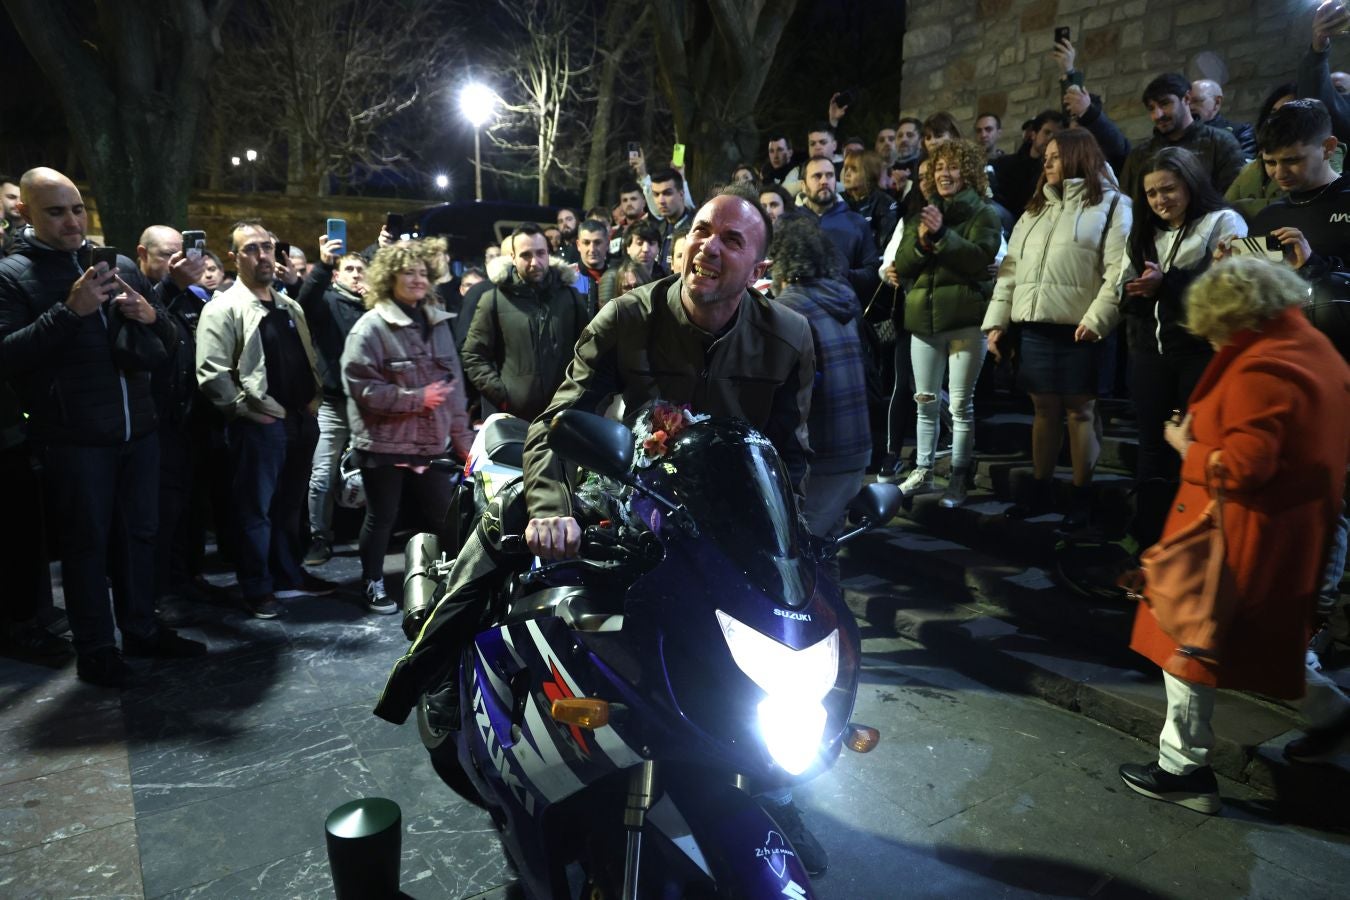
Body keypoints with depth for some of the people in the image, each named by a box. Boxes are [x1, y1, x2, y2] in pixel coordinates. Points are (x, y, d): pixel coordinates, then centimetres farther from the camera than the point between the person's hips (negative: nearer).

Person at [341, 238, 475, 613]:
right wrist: (418, 399, -19)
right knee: (382, 517, 9)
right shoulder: (371, 327, -9)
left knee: (445, 515, 8)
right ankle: (373, 584, 27)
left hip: (432, 440, 5)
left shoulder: (437, 322, 10)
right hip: (383, 442, -5)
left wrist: (462, 437, 7)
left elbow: (454, 381, 10)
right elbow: (363, 388, -17)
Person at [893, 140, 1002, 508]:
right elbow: (902, 266, 8)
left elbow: (981, 257, -14)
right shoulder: (923, 215, 16)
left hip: (966, 318, -4)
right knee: (925, 401, 9)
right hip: (924, 317, 5)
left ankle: (959, 478, 5)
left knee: (961, 403, -2)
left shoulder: (983, 213, 2)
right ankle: (922, 472, 18)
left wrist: (943, 235, -22)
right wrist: (921, 242, -10)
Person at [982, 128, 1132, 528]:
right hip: (1035, 327, 5)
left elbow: (1118, 269, -9)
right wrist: (996, 320, 8)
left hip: (1079, 329, -5)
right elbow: (1011, 266, 16)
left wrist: (1097, 318, -19)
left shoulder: (1110, 204, 2)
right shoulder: (1036, 208, 20)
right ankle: (1041, 491, 20)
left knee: (1079, 411, 2)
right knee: (1044, 409, 10)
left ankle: (1082, 496, 13)